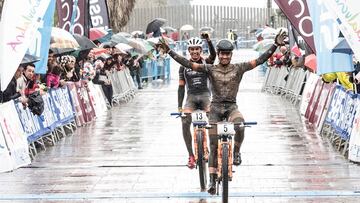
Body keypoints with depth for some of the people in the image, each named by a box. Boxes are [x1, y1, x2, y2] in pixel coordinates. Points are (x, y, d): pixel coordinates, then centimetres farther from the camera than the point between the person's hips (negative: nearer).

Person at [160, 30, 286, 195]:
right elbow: (188, 64, -7)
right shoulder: (210, 69, -1)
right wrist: (169, 51, -15)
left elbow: (260, 60, -6)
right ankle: (212, 180, 7)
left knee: (239, 125, -36)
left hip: (231, 107, 0)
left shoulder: (238, 68, 0)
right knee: (213, 146, -2)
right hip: (216, 108, 0)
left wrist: (275, 45, -14)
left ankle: (236, 152, -8)